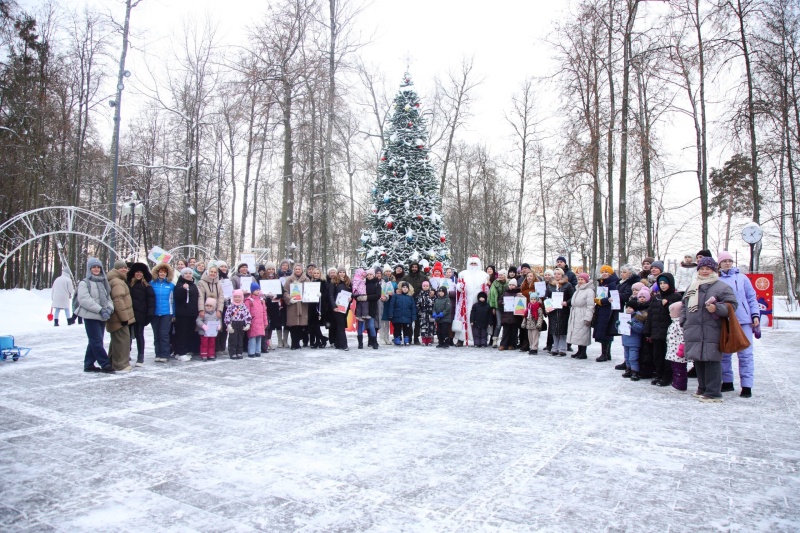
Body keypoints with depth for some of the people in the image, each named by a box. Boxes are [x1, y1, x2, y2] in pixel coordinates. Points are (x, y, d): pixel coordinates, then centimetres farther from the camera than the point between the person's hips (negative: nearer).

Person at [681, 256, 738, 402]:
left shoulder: (721, 286, 0)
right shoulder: (692, 286, 19)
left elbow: (732, 305, -5)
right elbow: (685, 306, 24)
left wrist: (717, 308, -20)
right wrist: (684, 322, 15)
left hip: (712, 332, -6)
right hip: (693, 332, 6)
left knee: (711, 360, -7)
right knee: (698, 360, 12)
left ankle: (714, 392, -1)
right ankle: (703, 388, 24)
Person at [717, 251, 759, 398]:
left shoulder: (742, 278, 7)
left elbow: (751, 298, 8)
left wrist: (755, 315, 1)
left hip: (743, 321, -1)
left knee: (745, 354, -1)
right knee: (724, 354, 7)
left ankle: (747, 386, 3)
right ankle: (727, 382, 19)